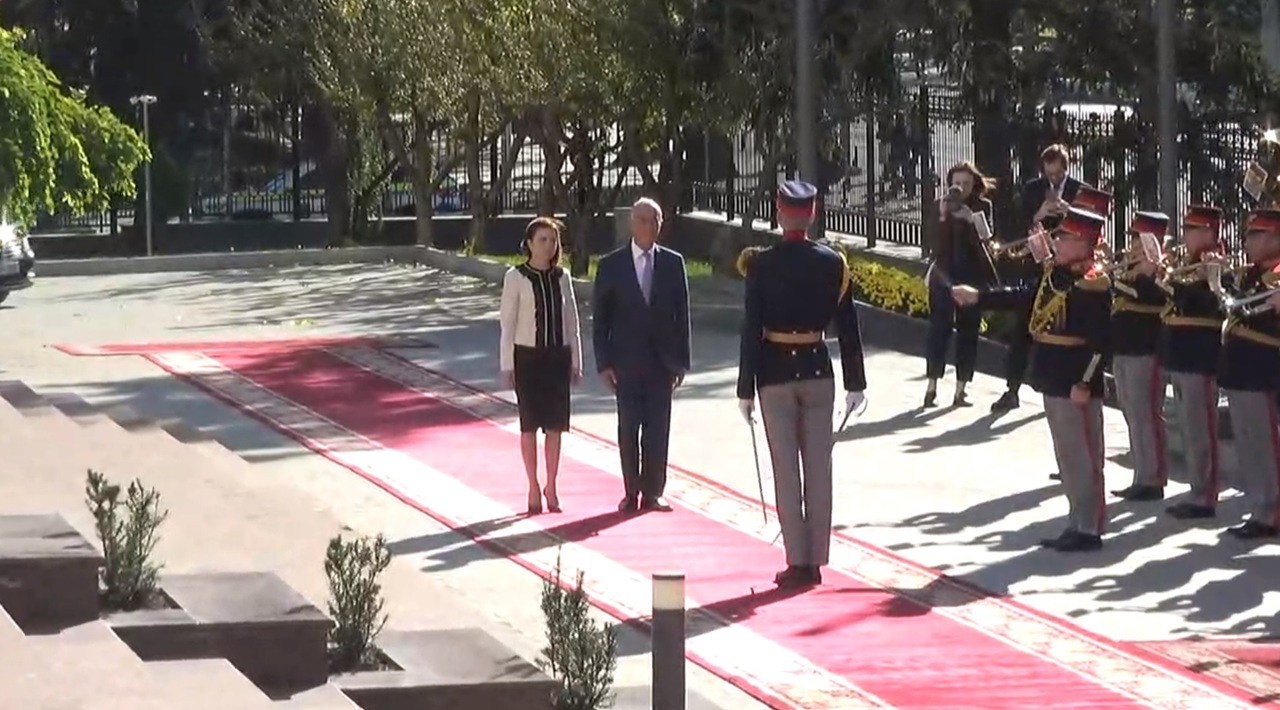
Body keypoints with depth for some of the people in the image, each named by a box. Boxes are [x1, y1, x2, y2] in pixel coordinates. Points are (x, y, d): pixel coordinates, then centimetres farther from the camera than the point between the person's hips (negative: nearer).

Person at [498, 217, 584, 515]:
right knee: (530, 423, 2)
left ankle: (551, 487, 15)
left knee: (555, 424, 4)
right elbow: (507, 321, -4)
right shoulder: (516, 277, -5)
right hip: (527, 356, -3)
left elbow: (571, 320, 10)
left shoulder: (562, 277, 5)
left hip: (557, 356, 3)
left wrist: (576, 361, 7)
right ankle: (534, 488, 10)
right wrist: (507, 365, -7)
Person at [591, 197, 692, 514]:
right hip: (626, 362, -1)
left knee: (658, 429, 2)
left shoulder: (673, 263, 5)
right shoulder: (611, 265, 0)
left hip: (662, 361, 1)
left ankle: (652, 493, 8)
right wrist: (604, 362, -5)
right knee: (628, 429, 1)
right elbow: (600, 318, 1)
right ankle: (631, 493, 9)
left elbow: (682, 314, 6)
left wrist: (681, 360, 2)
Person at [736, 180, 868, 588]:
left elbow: (751, 329, -8)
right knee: (819, 468, 7)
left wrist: (746, 389, -3)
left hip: (776, 373, -2)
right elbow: (847, 326, 2)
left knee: (787, 470, 1)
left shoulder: (761, 265, -9)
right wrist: (855, 382, 10)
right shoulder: (833, 263, -1)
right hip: (818, 369, 2)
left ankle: (798, 562, 0)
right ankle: (815, 560, 9)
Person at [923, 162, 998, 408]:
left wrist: (971, 218, -29)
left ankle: (960, 390, 3)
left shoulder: (982, 206, 1)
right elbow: (935, 240, -7)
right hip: (944, 274, 0)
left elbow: (986, 235, -13)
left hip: (973, 276, 0)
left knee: (968, 331, 1)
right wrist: (943, 216, -22)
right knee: (939, 328, -7)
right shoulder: (941, 206, 2)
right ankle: (932, 387, -3)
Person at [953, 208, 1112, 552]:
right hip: (1053, 382, 10)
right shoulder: (1054, 274, 9)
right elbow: (1021, 296, 22)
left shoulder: (1092, 285, -18)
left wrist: (1084, 383, -23)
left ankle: (1089, 529, 4)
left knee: (1083, 456, -2)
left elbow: (1099, 341, -21)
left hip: (1075, 385, -10)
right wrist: (978, 297, 20)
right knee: (1069, 456, 15)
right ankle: (1078, 524, 23)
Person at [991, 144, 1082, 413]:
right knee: (1023, 330, 1)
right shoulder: (1031, 189, 5)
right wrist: (1037, 217, -19)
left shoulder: (1079, 190, 2)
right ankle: (1012, 389, 4)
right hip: (1035, 267, 1)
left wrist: (1069, 213, -22)